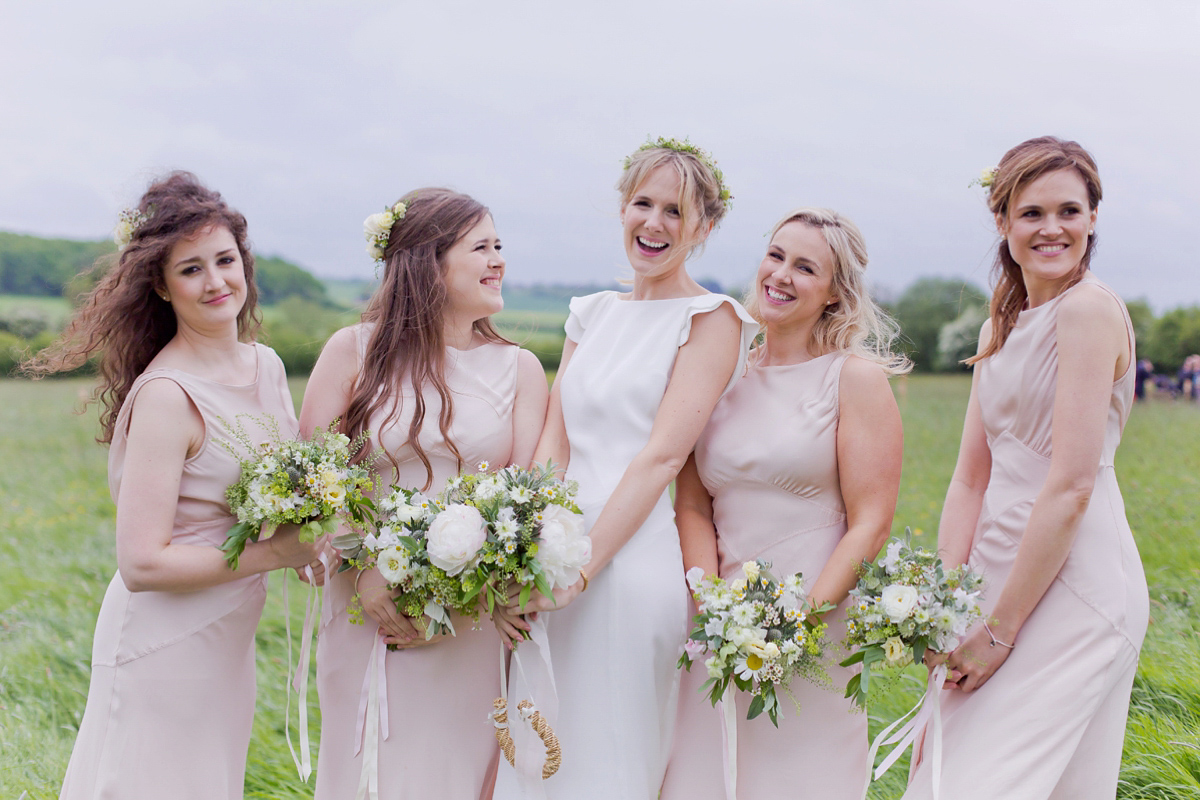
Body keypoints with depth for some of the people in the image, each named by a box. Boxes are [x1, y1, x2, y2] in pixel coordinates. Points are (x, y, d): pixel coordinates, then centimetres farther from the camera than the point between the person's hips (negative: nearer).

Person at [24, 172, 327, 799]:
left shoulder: (266, 364, 3)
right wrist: (277, 552, -20)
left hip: (226, 644, 8)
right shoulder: (167, 395, -21)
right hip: (165, 646, -8)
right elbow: (142, 564, -23)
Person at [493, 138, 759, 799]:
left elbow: (662, 456, -12)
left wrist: (584, 566, -18)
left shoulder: (711, 318, -3)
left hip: (636, 560, -6)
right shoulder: (592, 314, 15)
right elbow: (554, 443, 8)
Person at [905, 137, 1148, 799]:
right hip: (1008, 579, 8)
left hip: (1073, 587, -8)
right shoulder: (1001, 328, 15)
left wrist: (1000, 629, -13)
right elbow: (971, 478, 11)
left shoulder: (1089, 308, -11)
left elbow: (1071, 488, -17)